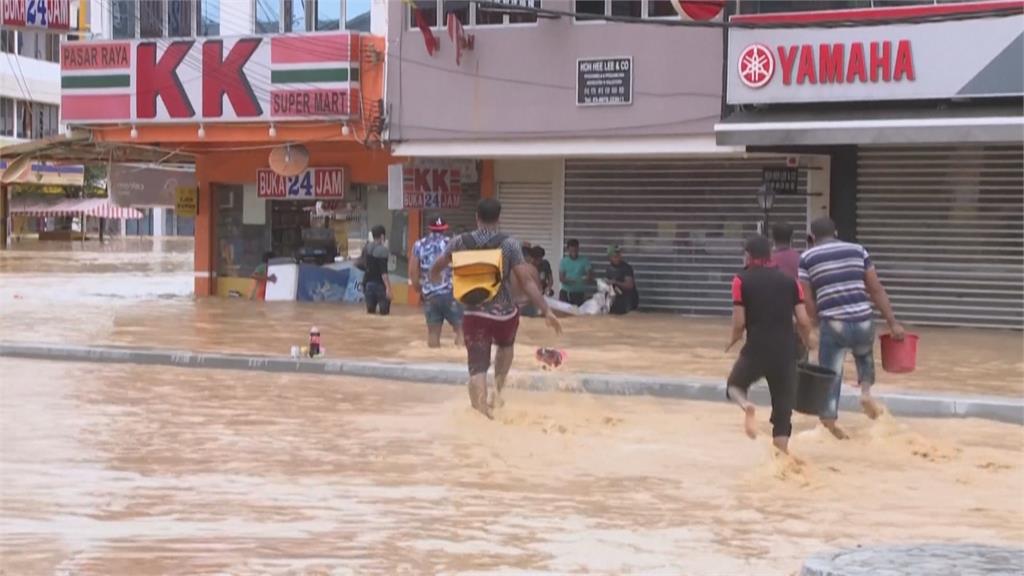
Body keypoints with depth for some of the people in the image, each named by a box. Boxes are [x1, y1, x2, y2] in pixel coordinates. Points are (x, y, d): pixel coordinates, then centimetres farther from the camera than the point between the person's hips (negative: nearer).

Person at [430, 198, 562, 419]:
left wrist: (434, 277, 40)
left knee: (477, 369, 2)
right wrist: (546, 311, -8)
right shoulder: (510, 244, -8)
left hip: (474, 315, 0)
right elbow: (526, 281, -12)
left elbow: (437, 267, 17)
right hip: (504, 313, 0)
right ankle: (498, 390, 19)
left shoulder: (460, 242, 0)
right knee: (506, 346, 32)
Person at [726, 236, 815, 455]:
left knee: (735, 385, 22)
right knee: (783, 409, 10)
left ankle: (746, 406, -11)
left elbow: (739, 322, -5)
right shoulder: (790, 281, 7)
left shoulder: (742, 281, 1)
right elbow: (803, 321, 2)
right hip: (785, 352, 2)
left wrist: (733, 340, 16)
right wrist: (808, 341, 22)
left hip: (756, 350, -2)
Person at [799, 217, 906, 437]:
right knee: (864, 356, 33)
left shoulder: (807, 258, 6)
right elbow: (877, 290, 8)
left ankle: (829, 425, 9)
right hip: (863, 322, 2)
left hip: (833, 325, -2)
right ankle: (866, 391, 10)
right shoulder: (858, 250, 11)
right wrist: (893, 323, 10)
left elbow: (807, 300, 2)